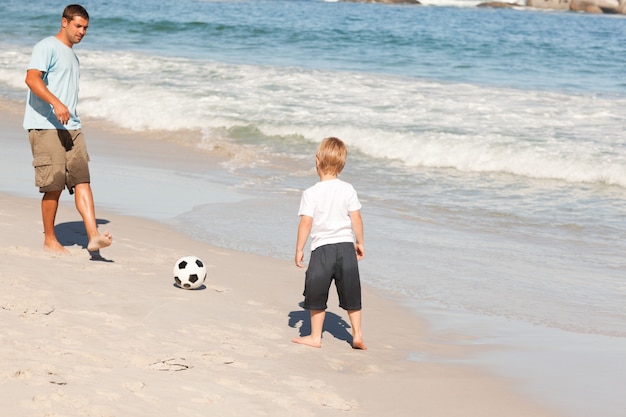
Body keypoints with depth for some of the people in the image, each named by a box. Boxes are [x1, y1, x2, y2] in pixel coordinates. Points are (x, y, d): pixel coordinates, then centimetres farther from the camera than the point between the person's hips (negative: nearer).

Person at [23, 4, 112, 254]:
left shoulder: (72, 55, 22)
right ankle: (49, 240, 8)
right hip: (45, 127, -8)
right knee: (54, 185, -5)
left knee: (82, 180, -5)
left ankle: (93, 236, -12)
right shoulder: (47, 47, -5)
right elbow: (32, 79, -20)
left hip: (71, 128, 8)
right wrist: (56, 103, -33)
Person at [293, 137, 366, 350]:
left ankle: (315, 336, 17)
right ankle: (357, 335, 13)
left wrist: (299, 249, -2)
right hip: (346, 246, 3)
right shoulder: (348, 190, -1)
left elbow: (306, 222, -10)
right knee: (351, 295, 12)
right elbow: (356, 218, 1)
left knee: (317, 296, 10)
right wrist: (359, 243, 14)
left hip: (322, 248, -3)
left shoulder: (311, 193, -9)